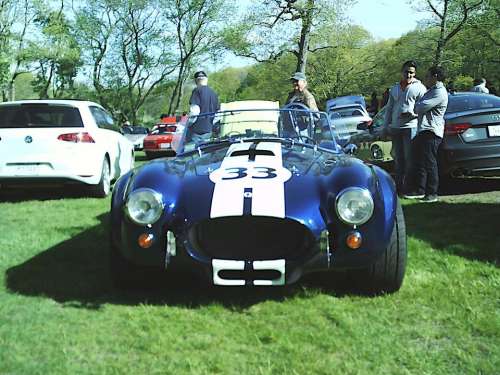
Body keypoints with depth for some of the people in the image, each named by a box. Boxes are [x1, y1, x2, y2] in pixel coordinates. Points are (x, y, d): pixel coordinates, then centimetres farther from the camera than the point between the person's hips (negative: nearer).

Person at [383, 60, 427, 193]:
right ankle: (399, 186, 16)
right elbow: (389, 109, 21)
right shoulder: (394, 89, 17)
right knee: (398, 159, 9)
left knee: (409, 159, -6)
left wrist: (414, 114, -23)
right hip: (395, 128, 5)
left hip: (411, 127, -5)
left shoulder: (419, 87, 1)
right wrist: (386, 126, 14)